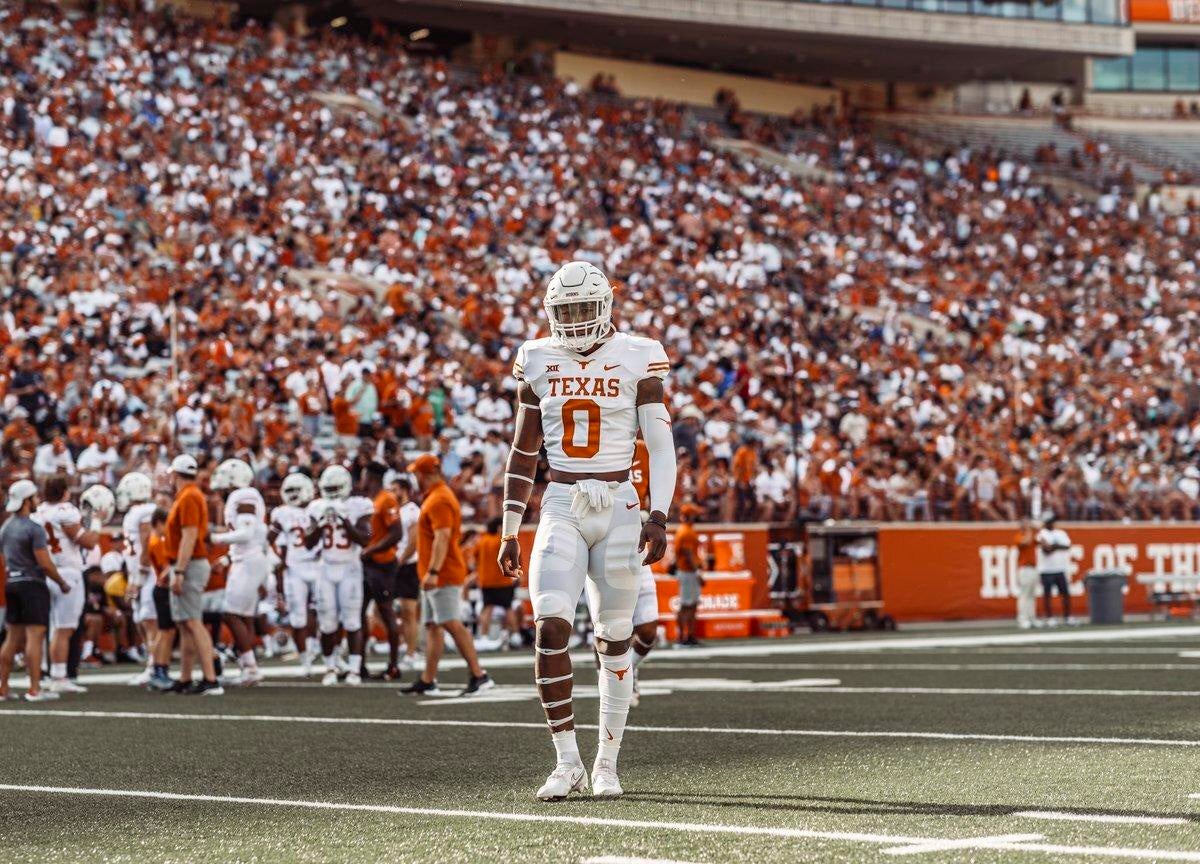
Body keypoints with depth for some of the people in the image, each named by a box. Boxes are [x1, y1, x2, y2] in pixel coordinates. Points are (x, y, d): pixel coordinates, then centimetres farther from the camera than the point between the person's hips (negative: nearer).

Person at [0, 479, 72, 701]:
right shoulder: (34, 529, -15)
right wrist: (62, 583, -3)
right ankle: (34, 689, -7)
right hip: (33, 584, -8)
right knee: (35, 636, -6)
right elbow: (45, 564, -16)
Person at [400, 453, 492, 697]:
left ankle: (479, 675, -14)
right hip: (436, 577, 11)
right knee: (432, 626, 12)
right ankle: (428, 680, 15)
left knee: (451, 624, -13)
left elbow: (442, 538, -23)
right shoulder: (433, 497, 17)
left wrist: (433, 572, -28)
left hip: (443, 576, -11)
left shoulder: (439, 500, -15)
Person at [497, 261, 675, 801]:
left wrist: (659, 516, -12)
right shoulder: (538, 362, 6)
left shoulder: (636, 359, -1)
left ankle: (607, 765, 15)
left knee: (615, 640, 4)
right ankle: (567, 763, -6)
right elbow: (523, 452, 12)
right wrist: (509, 532, 10)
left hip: (618, 507, -1)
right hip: (561, 509, 1)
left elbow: (661, 446, -1)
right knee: (550, 629, -15)